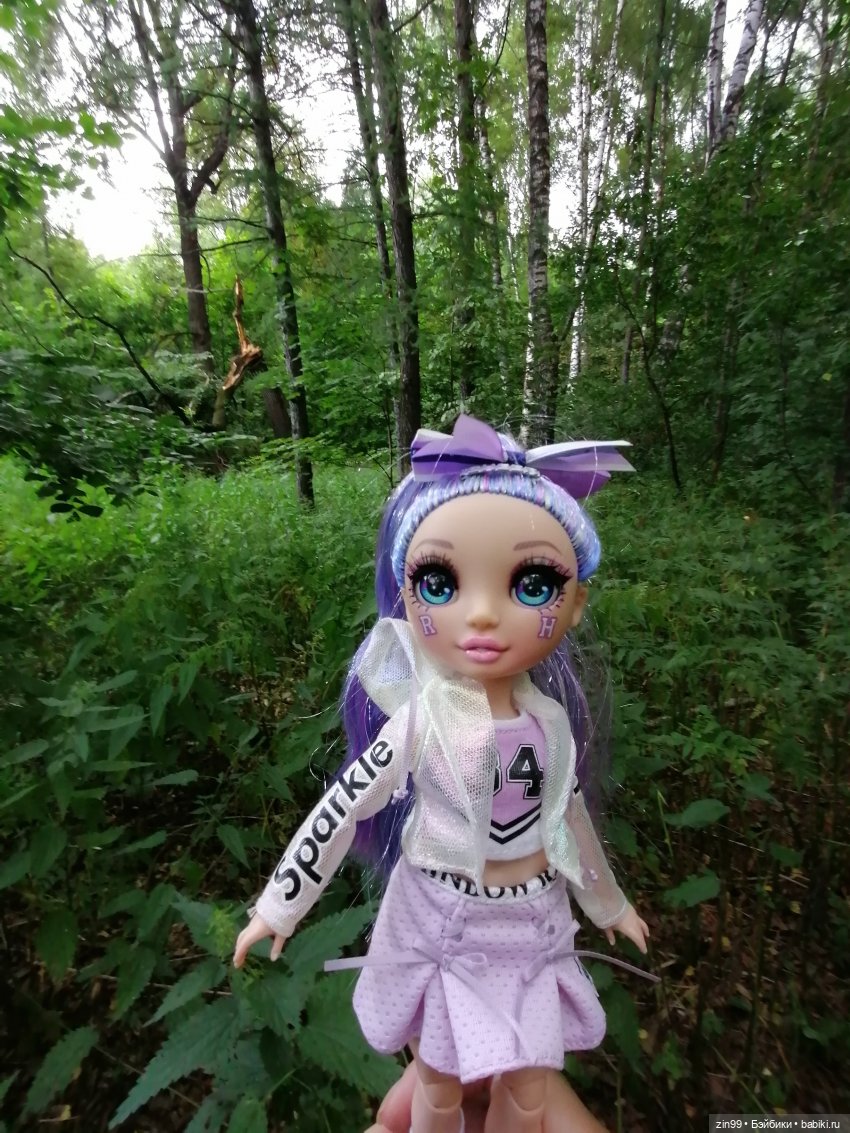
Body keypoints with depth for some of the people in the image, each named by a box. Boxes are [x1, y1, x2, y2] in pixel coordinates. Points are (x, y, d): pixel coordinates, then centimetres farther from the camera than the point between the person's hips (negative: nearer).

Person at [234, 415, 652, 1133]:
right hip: (443, 922, -2)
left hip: (532, 924, 3)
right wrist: (279, 905, -6)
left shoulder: (550, 718, -14)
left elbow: (568, 812, 3)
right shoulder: (422, 720, -25)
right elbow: (341, 810, -14)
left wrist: (608, 903, 17)